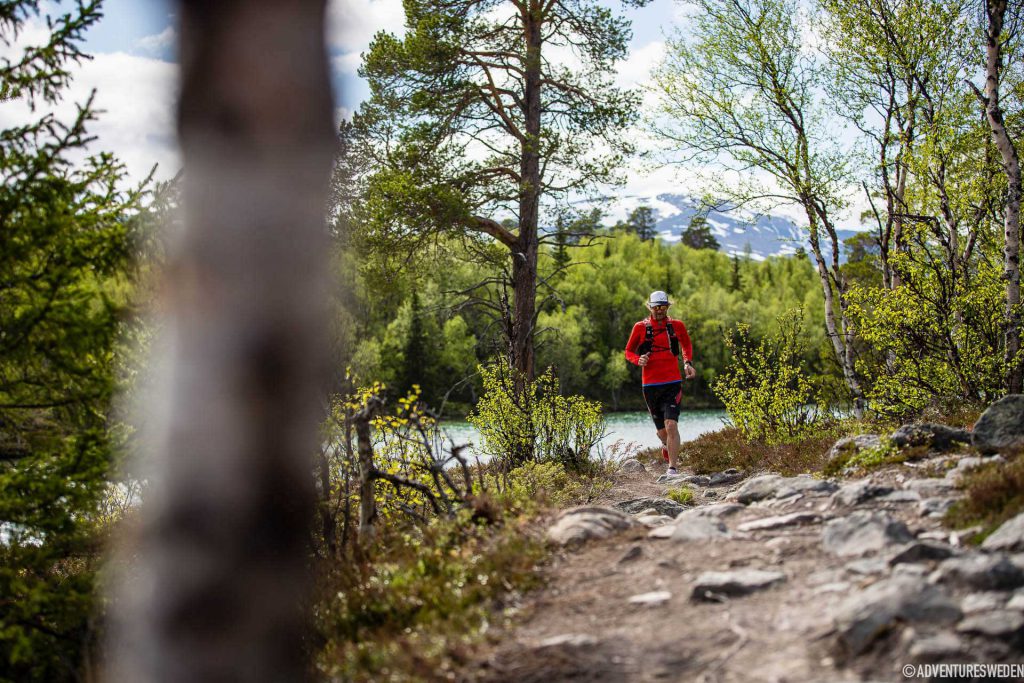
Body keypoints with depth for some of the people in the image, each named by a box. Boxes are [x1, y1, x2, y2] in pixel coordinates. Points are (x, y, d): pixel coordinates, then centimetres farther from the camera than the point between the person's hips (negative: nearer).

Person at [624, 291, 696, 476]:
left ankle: (672, 468, -14)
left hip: (673, 384, -1)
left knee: (671, 425, -18)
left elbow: (686, 345, 22)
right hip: (650, 385, 1)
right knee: (662, 431, 10)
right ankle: (667, 445, 46)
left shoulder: (677, 326, 2)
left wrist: (688, 363, 5)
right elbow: (629, 351, 10)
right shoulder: (640, 327, 0)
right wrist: (638, 360, -12)